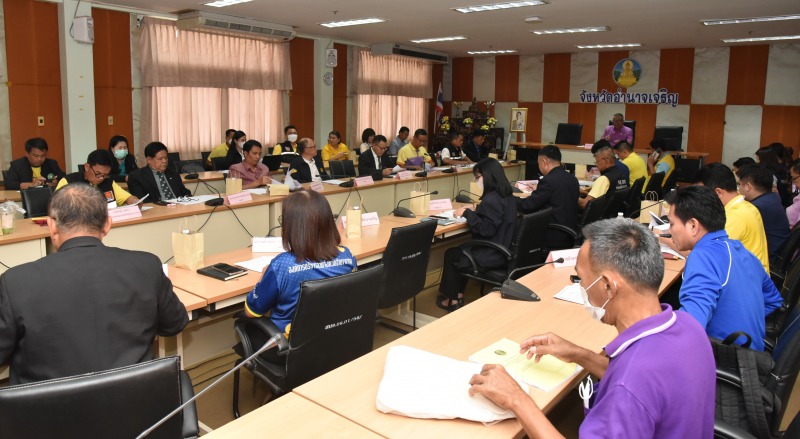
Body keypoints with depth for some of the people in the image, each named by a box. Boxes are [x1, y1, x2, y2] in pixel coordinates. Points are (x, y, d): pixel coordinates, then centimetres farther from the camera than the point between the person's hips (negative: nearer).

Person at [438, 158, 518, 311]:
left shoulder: (490, 199, -24)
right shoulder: (508, 195, 5)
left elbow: (486, 229, -26)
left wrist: (467, 213, -19)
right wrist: (476, 211, 9)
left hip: (490, 256, -9)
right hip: (504, 251, 9)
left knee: (450, 254, 13)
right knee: (461, 250, 26)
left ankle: (452, 300, 27)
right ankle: (458, 296, 27)